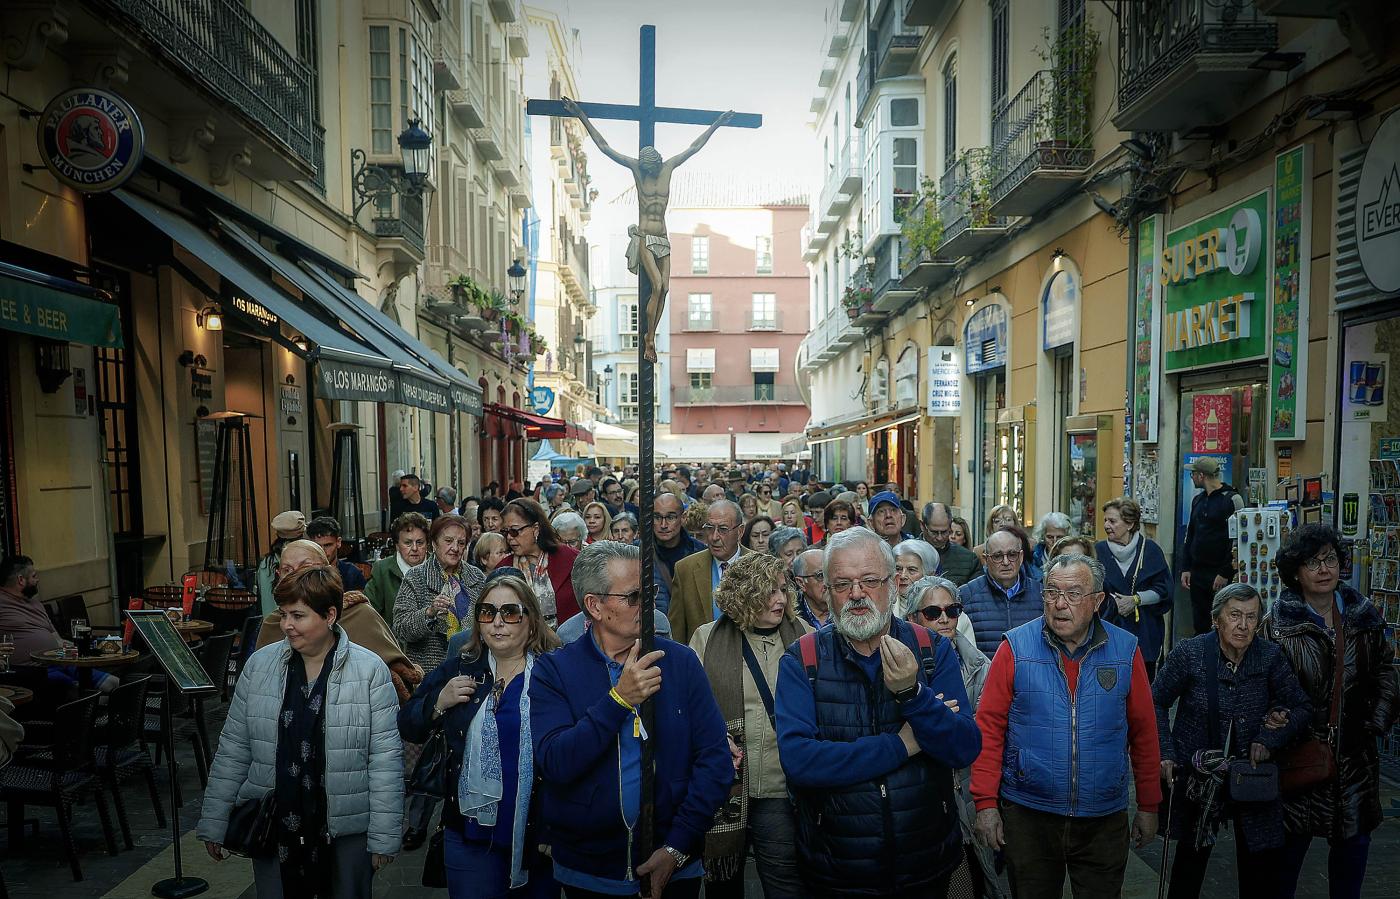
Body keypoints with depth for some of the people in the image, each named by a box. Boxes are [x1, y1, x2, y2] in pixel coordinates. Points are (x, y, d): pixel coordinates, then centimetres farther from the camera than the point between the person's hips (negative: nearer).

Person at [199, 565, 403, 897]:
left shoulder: (370, 671, -11)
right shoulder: (259, 666, -1)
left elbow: (385, 760, -10)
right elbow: (233, 750, 5)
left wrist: (384, 837, -11)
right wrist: (214, 825, 6)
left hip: (347, 833, -2)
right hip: (272, 830, 3)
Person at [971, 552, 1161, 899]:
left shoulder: (1126, 650, -2)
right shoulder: (1015, 647, -8)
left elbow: (1143, 732, 5)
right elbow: (989, 727, -6)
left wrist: (1149, 805, 8)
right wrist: (986, 802, -9)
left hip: (1104, 819, 1)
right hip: (1027, 815, -1)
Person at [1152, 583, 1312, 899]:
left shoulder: (1270, 656, -8)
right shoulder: (1190, 653, -13)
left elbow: (1302, 708, 2)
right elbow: (1157, 702, -3)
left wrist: (1269, 739, -13)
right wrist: (1165, 753, -11)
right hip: (1197, 775, -1)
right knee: (1189, 863, 14)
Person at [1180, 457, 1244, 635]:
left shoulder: (1232, 499, -9)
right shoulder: (1198, 500, 14)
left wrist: (1225, 573, -15)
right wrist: (1185, 568, 10)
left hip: (1220, 575, -7)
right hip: (1197, 574, 7)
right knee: (1199, 626, 10)